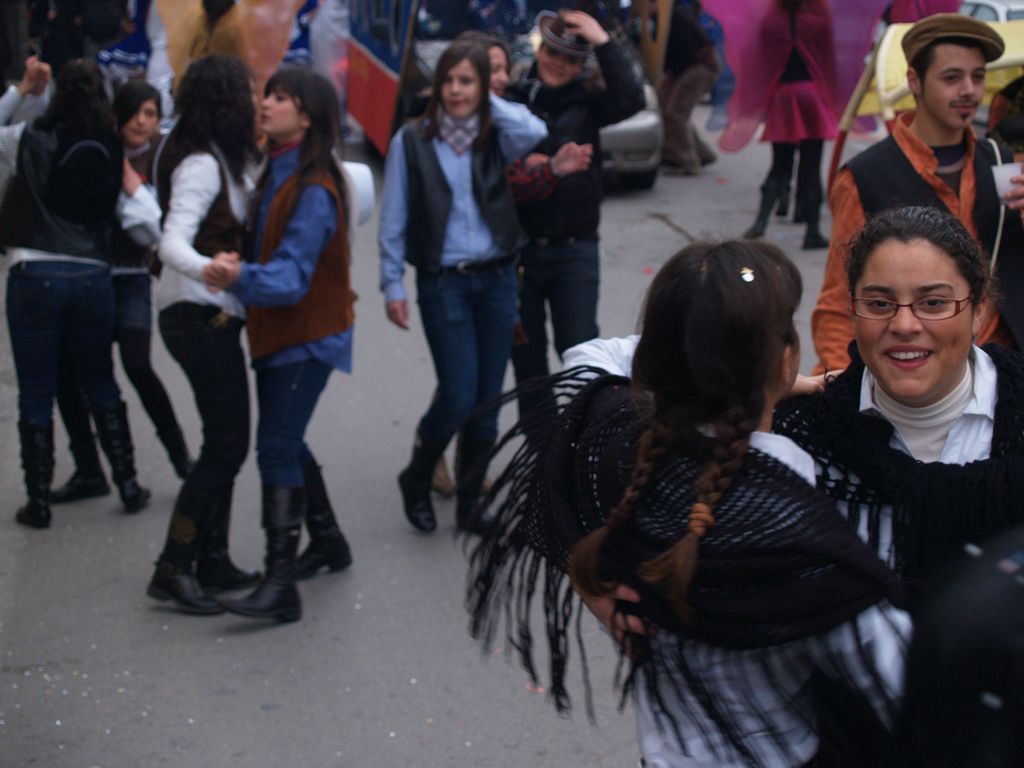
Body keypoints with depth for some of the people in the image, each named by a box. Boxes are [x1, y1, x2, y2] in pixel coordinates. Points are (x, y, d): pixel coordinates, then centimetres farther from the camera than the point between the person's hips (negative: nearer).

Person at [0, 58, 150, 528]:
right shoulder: (112, 153, 1)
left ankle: (38, 502, 10)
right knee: (101, 386, 19)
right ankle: (128, 486, 21)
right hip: (93, 275, 3)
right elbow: (123, 214, 5)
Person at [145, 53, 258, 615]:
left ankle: (213, 561, 20)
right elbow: (172, 245, -28)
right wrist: (211, 270, -47)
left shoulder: (216, 161, 12)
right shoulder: (201, 164, -17)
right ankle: (173, 569, -5)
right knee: (226, 443, -9)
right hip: (200, 315, -10)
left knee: (225, 440, 13)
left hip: (209, 315, 10)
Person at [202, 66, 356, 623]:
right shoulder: (276, 174, 9)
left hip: (307, 336, -9)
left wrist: (240, 277, -45)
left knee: (276, 448, -14)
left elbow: (291, 274, -28)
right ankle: (327, 541, 36)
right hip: (277, 332, 9)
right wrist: (233, 272, -1)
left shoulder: (313, 190, -19)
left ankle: (280, 584, -17)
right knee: (285, 442, 18)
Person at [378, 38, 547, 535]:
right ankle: (416, 480, 19)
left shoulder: (495, 138, 4)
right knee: (458, 398, -7)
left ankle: (469, 503, 21)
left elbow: (535, 133, -20)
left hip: (496, 279, 3)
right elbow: (393, 220, 0)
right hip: (443, 283, -3)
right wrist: (392, 285, -3)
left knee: (487, 400, 7)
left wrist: (489, 102, -9)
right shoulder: (413, 141, -2)